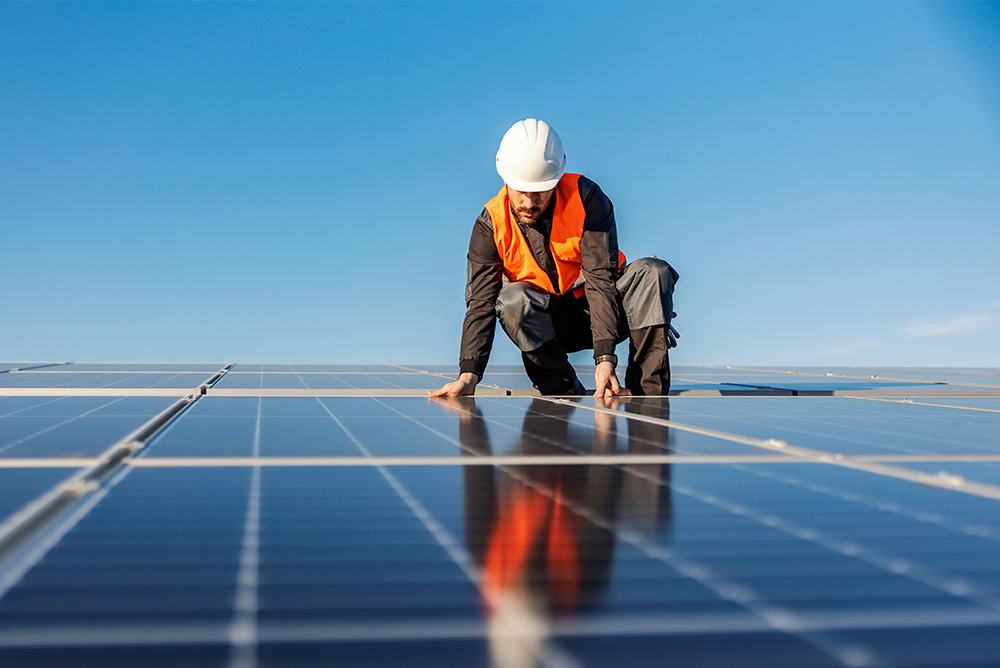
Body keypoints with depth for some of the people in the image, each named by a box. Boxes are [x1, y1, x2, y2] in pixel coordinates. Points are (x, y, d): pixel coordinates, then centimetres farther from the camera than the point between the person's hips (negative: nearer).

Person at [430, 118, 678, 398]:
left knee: (653, 272, -26)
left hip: (601, 308, 0)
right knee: (513, 300, -31)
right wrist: (469, 373, -34)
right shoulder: (490, 225, -13)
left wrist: (605, 357, -36)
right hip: (549, 326, 0)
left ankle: (647, 391, -26)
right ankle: (564, 391, -19)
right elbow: (481, 301, -19)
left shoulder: (586, 198, -19)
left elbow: (601, 280, -25)